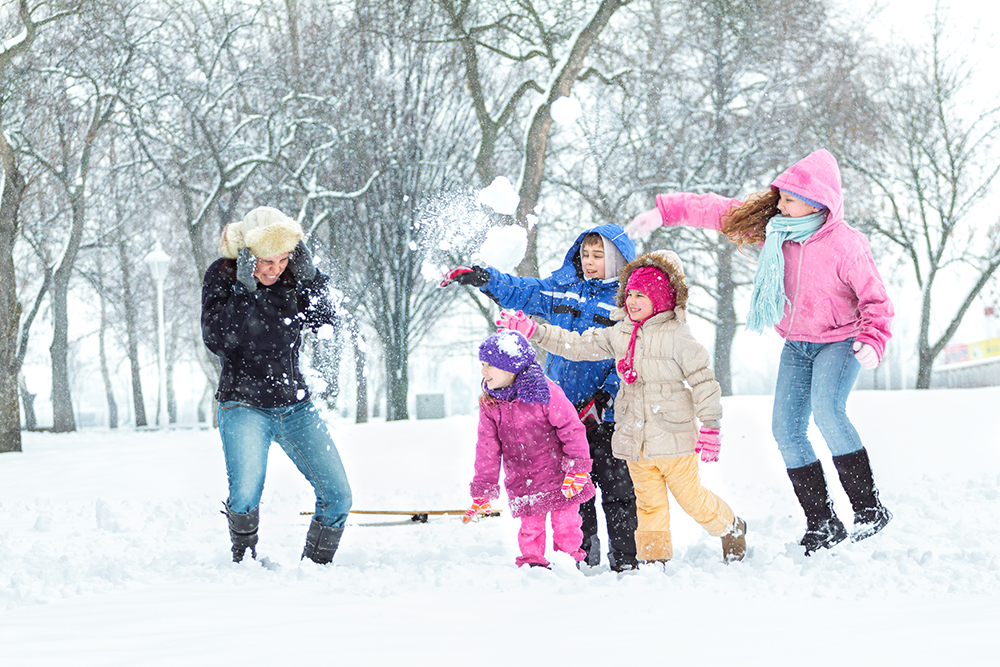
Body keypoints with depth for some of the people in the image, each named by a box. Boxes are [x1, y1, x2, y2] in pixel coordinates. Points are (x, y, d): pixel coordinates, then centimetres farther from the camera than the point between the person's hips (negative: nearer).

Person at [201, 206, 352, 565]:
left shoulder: (291, 275, -1)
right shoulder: (222, 275, -10)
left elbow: (325, 322, -5)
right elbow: (217, 339, -20)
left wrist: (309, 276, -18)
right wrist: (243, 288, -28)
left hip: (296, 407, 4)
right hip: (244, 407, -4)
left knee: (337, 497, -1)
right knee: (245, 495, -26)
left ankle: (315, 566, 19)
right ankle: (244, 562, 0)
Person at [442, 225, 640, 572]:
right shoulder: (562, 289, 9)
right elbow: (520, 292, 17)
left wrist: (602, 398, -19)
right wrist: (482, 277, 3)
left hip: (606, 414, -5)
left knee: (617, 488, -4)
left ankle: (626, 559, 5)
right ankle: (585, 556, 19)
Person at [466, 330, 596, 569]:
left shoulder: (545, 392, -16)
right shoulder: (489, 404, -1)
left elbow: (572, 429, -11)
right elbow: (487, 449, 4)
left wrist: (577, 469, -12)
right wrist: (482, 491, 2)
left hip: (558, 475, -3)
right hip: (521, 482, 3)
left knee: (565, 521, 6)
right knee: (530, 525, 4)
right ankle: (532, 563, 19)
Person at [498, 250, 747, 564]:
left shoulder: (676, 335, -11)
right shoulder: (619, 335, 8)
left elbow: (703, 380, -11)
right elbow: (578, 345, 11)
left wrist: (710, 427, -13)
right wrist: (533, 331, 4)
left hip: (674, 436, -5)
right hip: (635, 439, 5)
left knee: (691, 497, 6)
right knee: (649, 503, 9)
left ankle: (730, 528, 31)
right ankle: (654, 558, 15)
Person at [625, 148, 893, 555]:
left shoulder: (846, 245, -23)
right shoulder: (774, 226, -6)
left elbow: (876, 300, -16)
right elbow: (719, 211, 4)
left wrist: (873, 341, -32)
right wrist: (665, 211, 1)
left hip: (840, 341, -7)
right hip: (797, 344, 7)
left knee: (828, 412, -30)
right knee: (786, 428, -4)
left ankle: (870, 509, -23)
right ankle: (822, 524, 2)